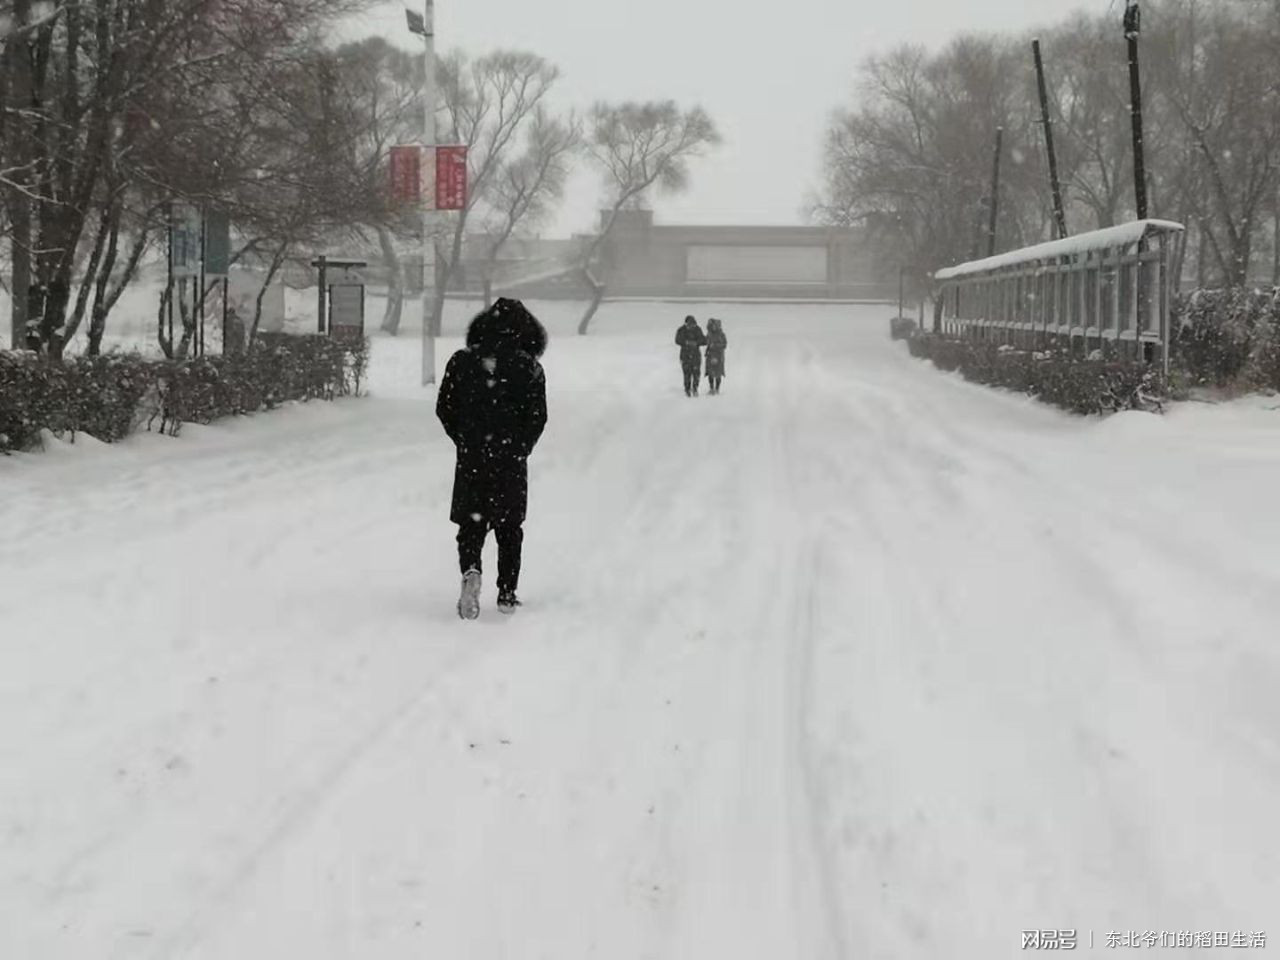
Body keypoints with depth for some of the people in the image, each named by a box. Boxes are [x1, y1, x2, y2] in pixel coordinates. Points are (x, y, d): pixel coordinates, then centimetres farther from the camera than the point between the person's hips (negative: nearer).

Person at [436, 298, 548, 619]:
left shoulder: (462, 361, -1)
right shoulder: (529, 368, -4)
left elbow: (444, 408, 0)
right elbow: (538, 417, -5)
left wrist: (465, 442, 11)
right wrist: (520, 449, 10)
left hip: (471, 458, 0)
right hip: (512, 460, 0)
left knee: (471, 522, 8)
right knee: (509, 527, 13)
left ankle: (470, 570, -20)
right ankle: (507, 593, 12)